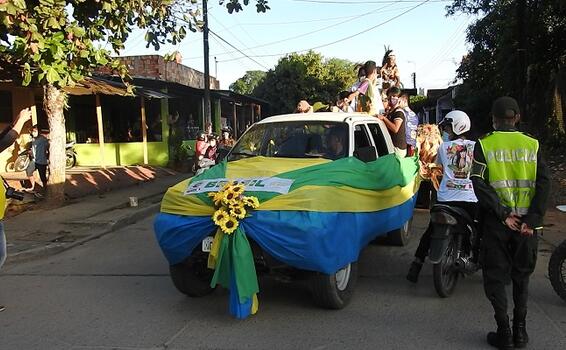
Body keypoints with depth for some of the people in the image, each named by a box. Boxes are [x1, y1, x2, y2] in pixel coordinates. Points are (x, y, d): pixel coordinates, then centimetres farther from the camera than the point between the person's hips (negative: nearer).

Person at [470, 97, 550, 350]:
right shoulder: (531, 144, 3)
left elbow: (479, 182, -14)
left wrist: (502, 213, -12)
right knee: (521, 275, 17)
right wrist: (532, 219, -9)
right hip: (527, 221, 2)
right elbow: (544, 182, -6)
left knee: (495, 275, 9)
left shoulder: (484, 145, -3)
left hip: (496, 221, -2)